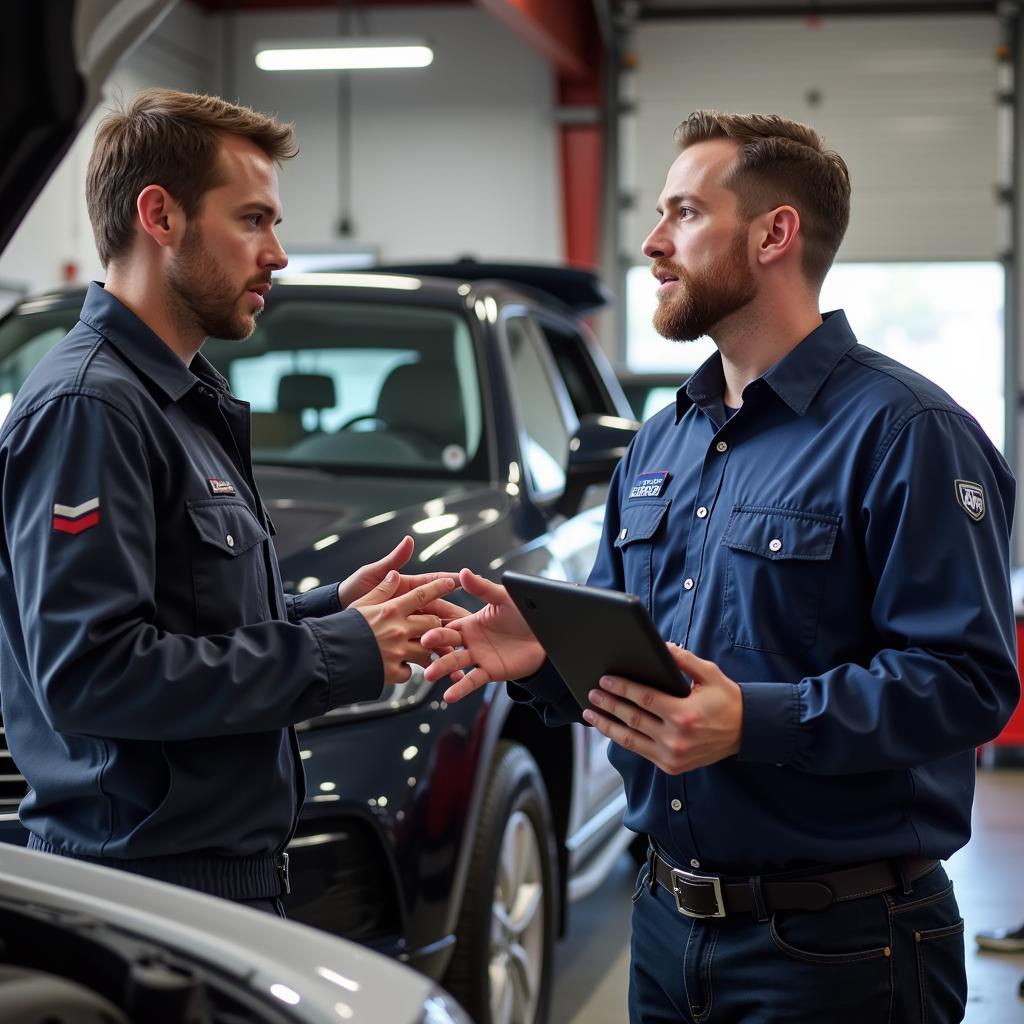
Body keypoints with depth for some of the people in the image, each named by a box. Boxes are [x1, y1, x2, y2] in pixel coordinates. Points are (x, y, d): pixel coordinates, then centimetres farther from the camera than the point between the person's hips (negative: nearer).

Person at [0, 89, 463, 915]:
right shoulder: (88, 407, -17)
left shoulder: (185, 401, 16)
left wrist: (332, 609, 5)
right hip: (150, 882, -10)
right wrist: (336, 655, -19)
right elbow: (89, 672, -25)